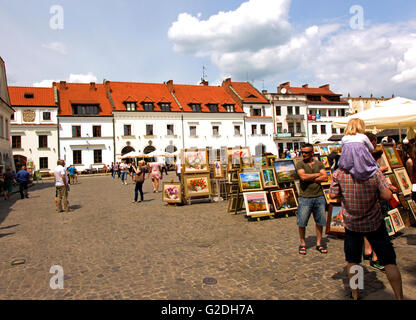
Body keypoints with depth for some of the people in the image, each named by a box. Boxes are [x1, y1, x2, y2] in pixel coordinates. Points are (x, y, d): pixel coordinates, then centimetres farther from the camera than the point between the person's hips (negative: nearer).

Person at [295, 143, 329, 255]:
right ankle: (302, 244, 15)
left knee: (320, 221, 9)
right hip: (305, 197, -3)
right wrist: (317, 174, -5)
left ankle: (319, 243, 23)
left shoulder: (319, 163, 10)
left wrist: (310, 178, -10)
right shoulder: (299, 164, 0)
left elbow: (325, 178, -2)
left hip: (319, 196, 3)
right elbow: (303, 176, -16)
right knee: (302, 222, 0)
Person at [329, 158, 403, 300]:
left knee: (352, 260, 15)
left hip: (351, 224, 1)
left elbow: (332, 195, -6)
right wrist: (374, 193, 3)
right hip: (374, 223, -1)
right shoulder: (374, 172, -13)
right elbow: (387, 196, -16)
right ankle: (399, 296, 17)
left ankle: (355, 295, 26)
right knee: (389, 261, 11)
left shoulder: (339, 173, -11)